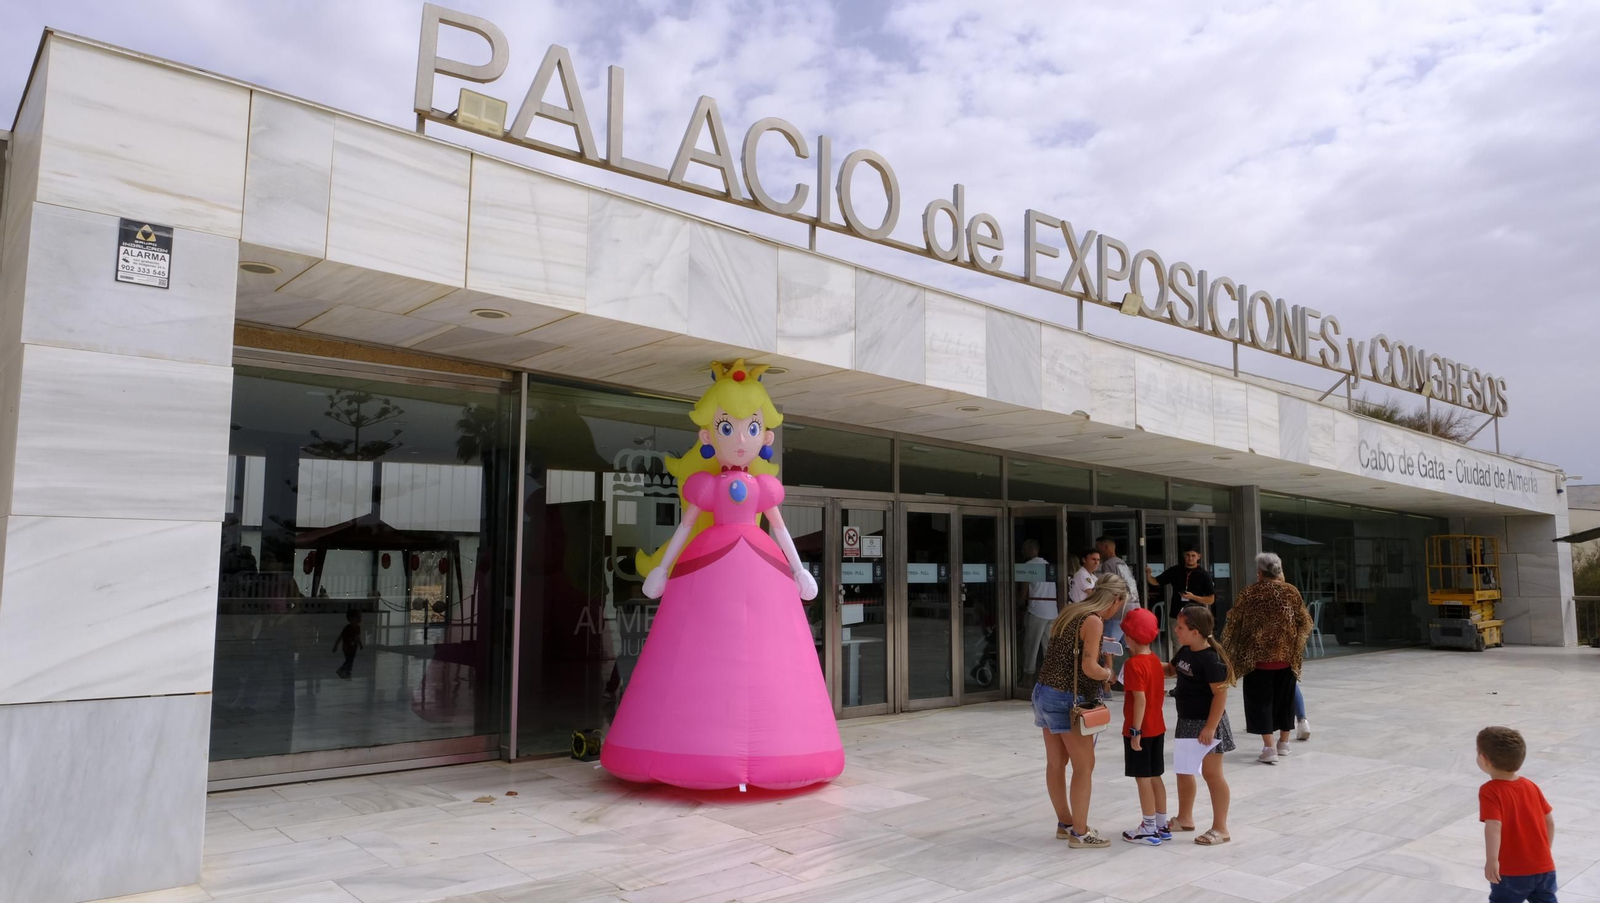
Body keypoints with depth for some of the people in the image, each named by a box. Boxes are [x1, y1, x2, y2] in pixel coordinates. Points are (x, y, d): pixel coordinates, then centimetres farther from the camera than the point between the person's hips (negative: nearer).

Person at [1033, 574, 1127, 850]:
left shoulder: (1070, 612, 12)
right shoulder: (1094, 621, -14)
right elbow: (1089, 667, -21)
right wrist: (1108, 674, -2)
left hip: (1045, 692, 9)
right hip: (1067, 699, -9)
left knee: (1056, 763, 16)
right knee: (1084, 766, 2)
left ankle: (1065, 823, 29)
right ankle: (1080, 833, 9)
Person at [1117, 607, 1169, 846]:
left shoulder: (1133, 664, -19)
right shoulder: (1155, 659, 6)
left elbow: (1140, 699, -24)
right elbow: (1159, 693, 13)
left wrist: (1135, 731, -20)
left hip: (1141, 730, -8)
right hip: (1157, 727, 8)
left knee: (1143, 777, 1)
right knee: (1155, 776, 15)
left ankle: (1149, 829, 8)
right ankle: (1162, 825, 22)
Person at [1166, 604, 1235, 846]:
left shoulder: (1210, 659, -22)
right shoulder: (1185, 652, 5)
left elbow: (1221, 694, -24)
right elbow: (1171, 670, 25)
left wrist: (1210, 726, -25)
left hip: (1206, 723, -10)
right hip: (1187, 720, 10)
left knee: (1211, 773, -2)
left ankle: (1220, 828, 9)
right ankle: (1185, 818, 33)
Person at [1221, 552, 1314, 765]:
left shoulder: (1250, 593, -6)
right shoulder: (1291, 592, 2)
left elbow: (1235, 623, -3)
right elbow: (1305, 623, 6)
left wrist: (1228, 648, 12)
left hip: (1258, 655, -3)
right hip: (1286, 655, 3)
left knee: (1261, 700, 2)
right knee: (1284, 698, 17)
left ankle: (1269, 748, -3)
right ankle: (1284, 743, 27)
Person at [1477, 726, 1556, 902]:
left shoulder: (1490, 791, -15)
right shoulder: (1531, 786, 6)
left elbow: (1493, 826, -26)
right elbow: (1550, 821, 12)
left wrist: (1491, 860, -26)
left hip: (1512, 871, -6)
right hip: (1544, 867, 6)